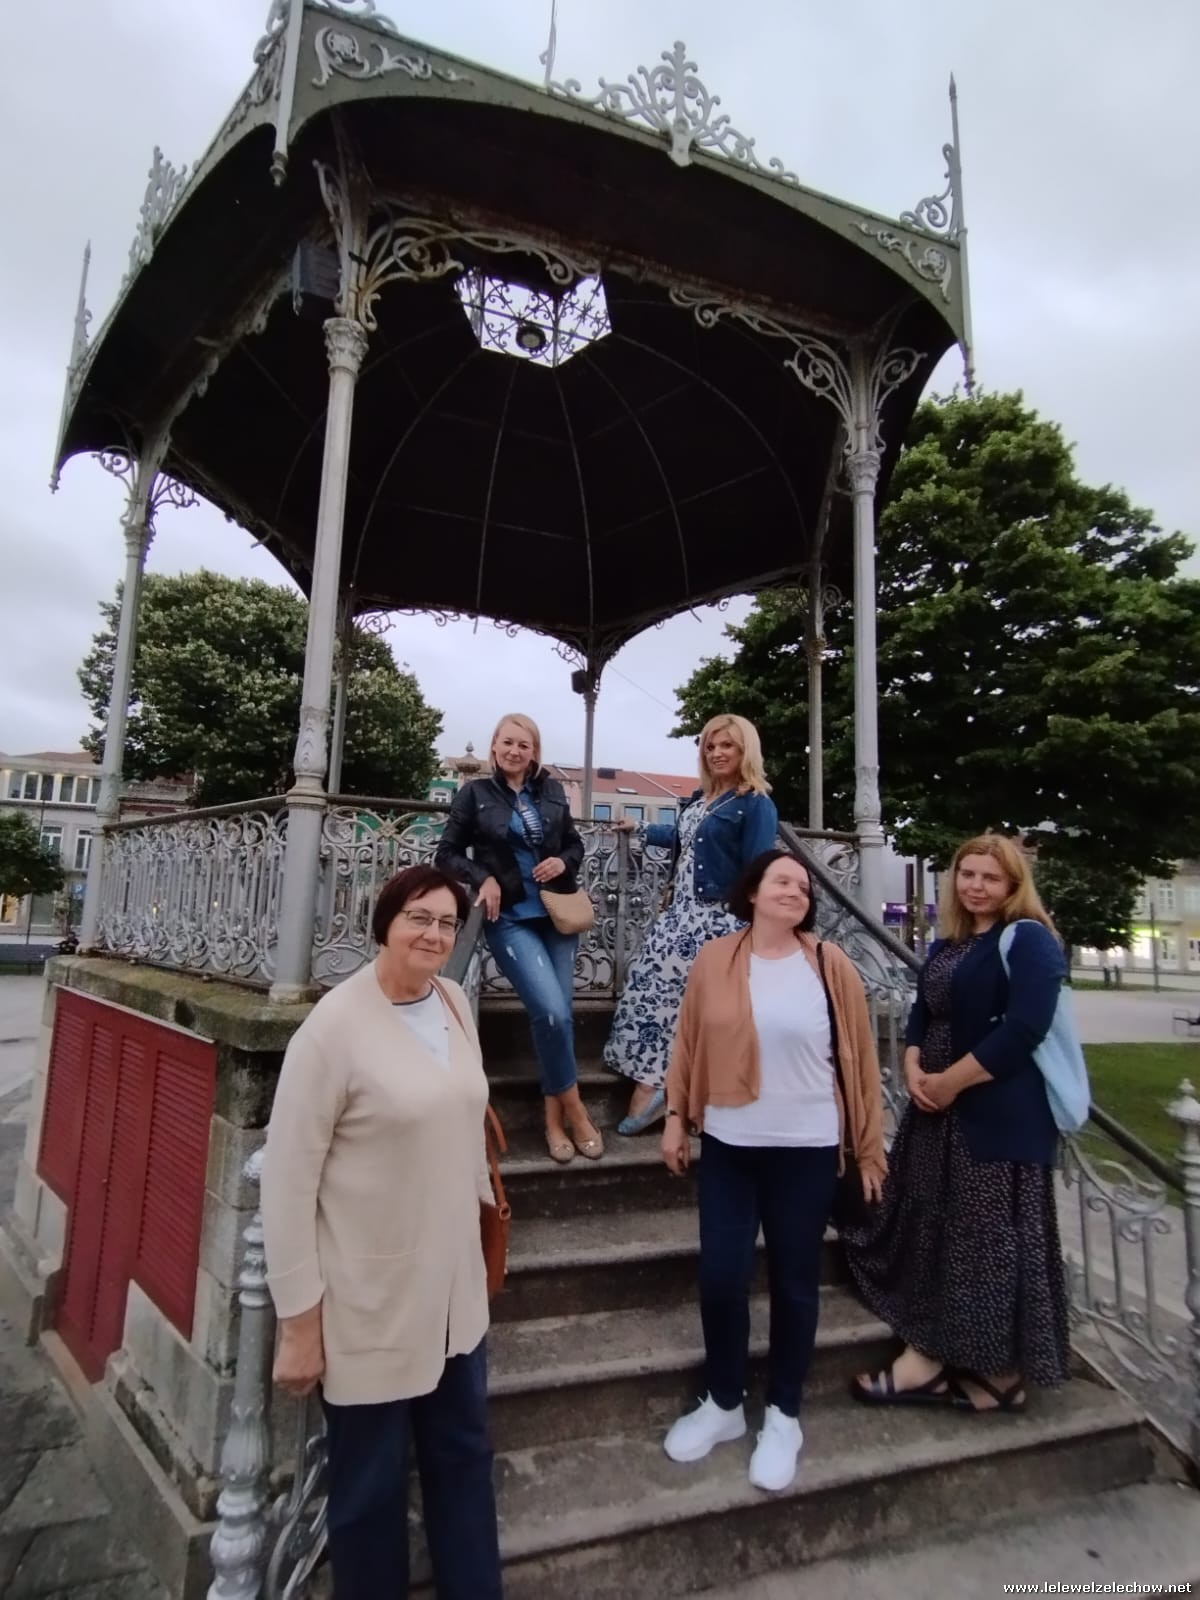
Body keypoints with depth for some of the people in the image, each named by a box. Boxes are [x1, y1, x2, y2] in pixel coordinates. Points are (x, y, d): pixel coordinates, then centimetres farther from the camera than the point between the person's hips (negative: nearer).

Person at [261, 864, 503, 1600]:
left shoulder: (457, 1002, -2)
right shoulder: (336, 1024, -20)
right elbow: (288, 1178, -17)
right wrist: (299, 1318, -14)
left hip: (453, 1286, 6)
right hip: (369, 1301, -6)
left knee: (464, 1455, 23)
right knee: (371, 1482, 16)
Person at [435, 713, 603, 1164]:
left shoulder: (552, 791, 8)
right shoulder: (474, 793, 0)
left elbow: (575, 843, 17)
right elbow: (447, 854, 4)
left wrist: (564, 862, -5)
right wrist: (483, 878, -13)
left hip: (557, 915, 4)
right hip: (510, 919, -4)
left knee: (559, 1013, 3)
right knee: (552, 1012, -16)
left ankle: (553, 1117, 17)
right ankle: (574, 1108, 6)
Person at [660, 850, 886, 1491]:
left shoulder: (830, 965, -5)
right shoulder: (713, 959, -3)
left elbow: (859, 1057, -1)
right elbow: (688, 1043, 4)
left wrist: (869, 1147, 1)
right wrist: (675, 1116, 2)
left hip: (807, 1149, -1)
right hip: (727, 1144, 1)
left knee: (794, 1282, 12)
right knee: (720, 1276, 7)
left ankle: (783, 1415, 33)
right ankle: (722, 1403, 32)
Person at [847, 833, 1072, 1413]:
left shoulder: (1028, 941, -10)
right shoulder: (946, 944, 13)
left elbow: (1022, 1030, -20)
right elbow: (922, 1013, 13)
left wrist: (950, 1081, -16)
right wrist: (914, 1071, -6)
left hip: (1001, 1116, -8)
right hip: (936, 1111, 8)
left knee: (991, 1238, 3)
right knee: (929, 1230, 11)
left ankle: (1001, 1373, 19)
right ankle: (928, 1355, 23)